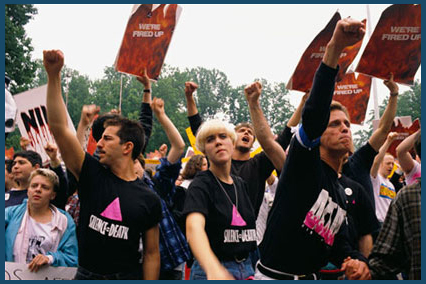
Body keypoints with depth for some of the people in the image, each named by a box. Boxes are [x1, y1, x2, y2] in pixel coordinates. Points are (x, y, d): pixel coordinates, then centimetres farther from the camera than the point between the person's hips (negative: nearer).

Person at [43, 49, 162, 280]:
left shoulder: (148, 200, -4)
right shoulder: (92, 174, -2)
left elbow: (151, 253, 0)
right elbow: (59, 127, -10)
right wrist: (53, 75, -17)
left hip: (127, 276, -1)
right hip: (85, 274, 1)